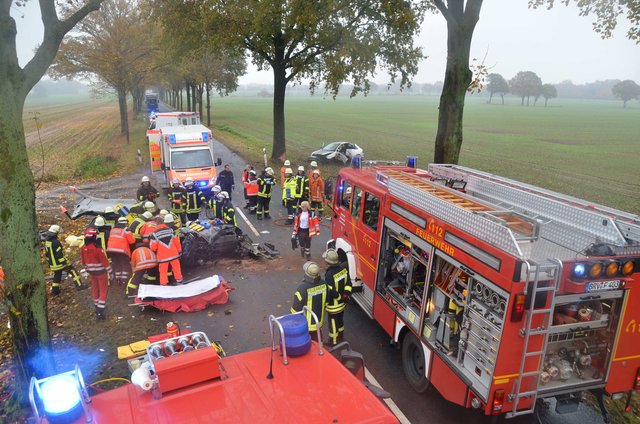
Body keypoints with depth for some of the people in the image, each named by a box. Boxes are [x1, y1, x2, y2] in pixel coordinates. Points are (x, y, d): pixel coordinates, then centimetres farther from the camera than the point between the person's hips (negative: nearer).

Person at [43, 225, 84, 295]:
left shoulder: (46, 241, 4)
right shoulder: (56, 242, -24)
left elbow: (46, 253, 14)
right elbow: (60, 254, -24)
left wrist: (49, 262, 25)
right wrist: (64, 263, -19)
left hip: (53, 264, 8)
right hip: (60, 263, -8)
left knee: (57, 276, 20)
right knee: (73, 271, 3)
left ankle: (55, 291, 27)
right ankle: (79, 285, 0)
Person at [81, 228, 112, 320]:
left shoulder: (83, 248, -3)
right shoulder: (98, 248, -23)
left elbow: (84, 261, 9)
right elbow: (104, 261, -20)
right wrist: (110, 271, -12)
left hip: (91, 272, 6)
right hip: (101, 272, -6)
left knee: (95, 289, 20)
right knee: (103, 290, 3)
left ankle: (97, 306, 32)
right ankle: (101, 311, -1)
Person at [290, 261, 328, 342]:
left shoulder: (302, 288, -31)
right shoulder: (323, 284, -12)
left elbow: (296, 309, -21)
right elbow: (325, 301, 4)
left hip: (306, 324, -5)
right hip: (319, 321, 5)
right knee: (317, 341, 24)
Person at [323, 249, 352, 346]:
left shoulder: (329, 275, -31)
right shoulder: (343, 269, -9)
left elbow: (331, 293, -28)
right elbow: (348, 283, 0)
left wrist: (340, 297, -12)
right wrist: (346, 294, -3)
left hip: (333, 306, -7)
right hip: (342, 304, 7)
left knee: (333, 324, 13)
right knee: (340, 321, 27)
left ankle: (334, 343, 31)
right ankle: (340, 338, 47)